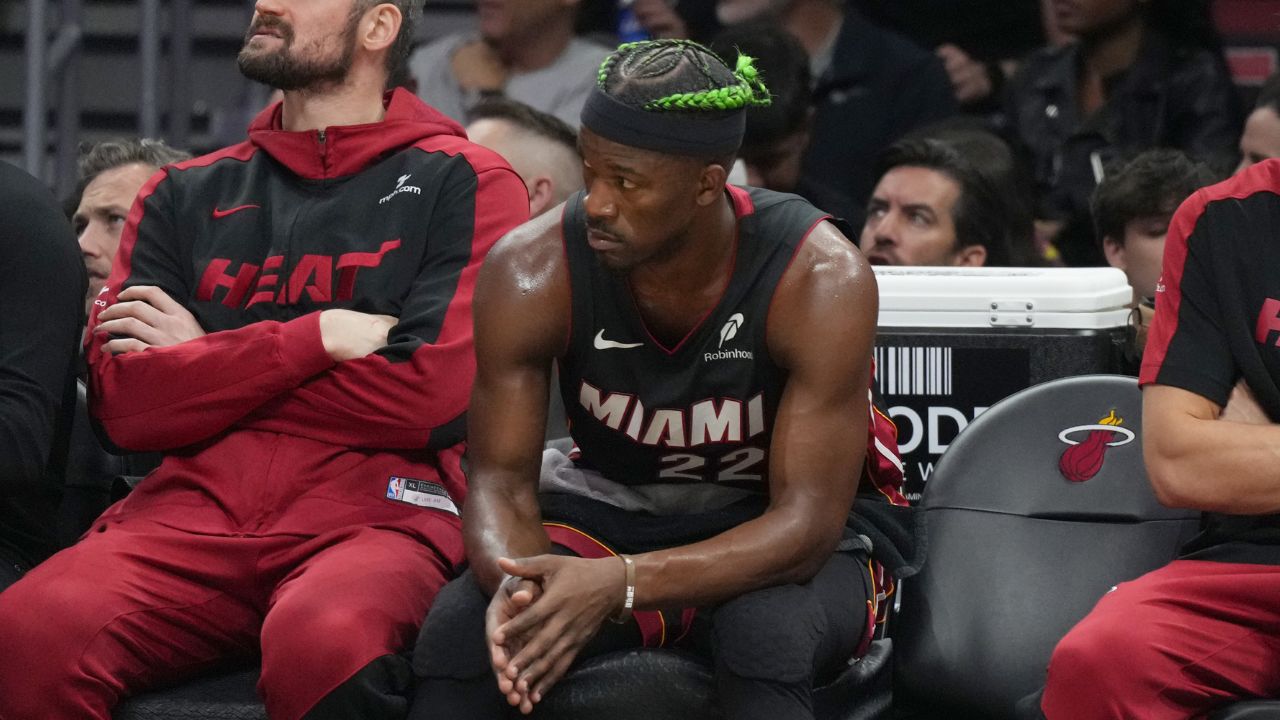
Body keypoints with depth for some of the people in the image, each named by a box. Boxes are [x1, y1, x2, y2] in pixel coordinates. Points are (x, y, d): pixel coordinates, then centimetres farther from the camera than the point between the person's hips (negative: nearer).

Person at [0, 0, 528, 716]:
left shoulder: (465, 184, 10)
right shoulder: (186, 195, 21)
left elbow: (435, 395, -5)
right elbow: (124, 402, 7)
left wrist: (206, 366, 4)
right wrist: (320, 337, -3)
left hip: (373, 513, -2)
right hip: (193, 510, 2)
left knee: (324, 641, -39)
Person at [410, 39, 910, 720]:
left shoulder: (821, 280, -26)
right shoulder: (531, 272, -18)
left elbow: (806, 520, -28)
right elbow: (501, 478, -13)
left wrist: (619, 584, -43)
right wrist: (515, 584, -39)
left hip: (773, 530, -2)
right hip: (612, 504, 3)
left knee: (767, 633, -38)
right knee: (458, 632, -27)